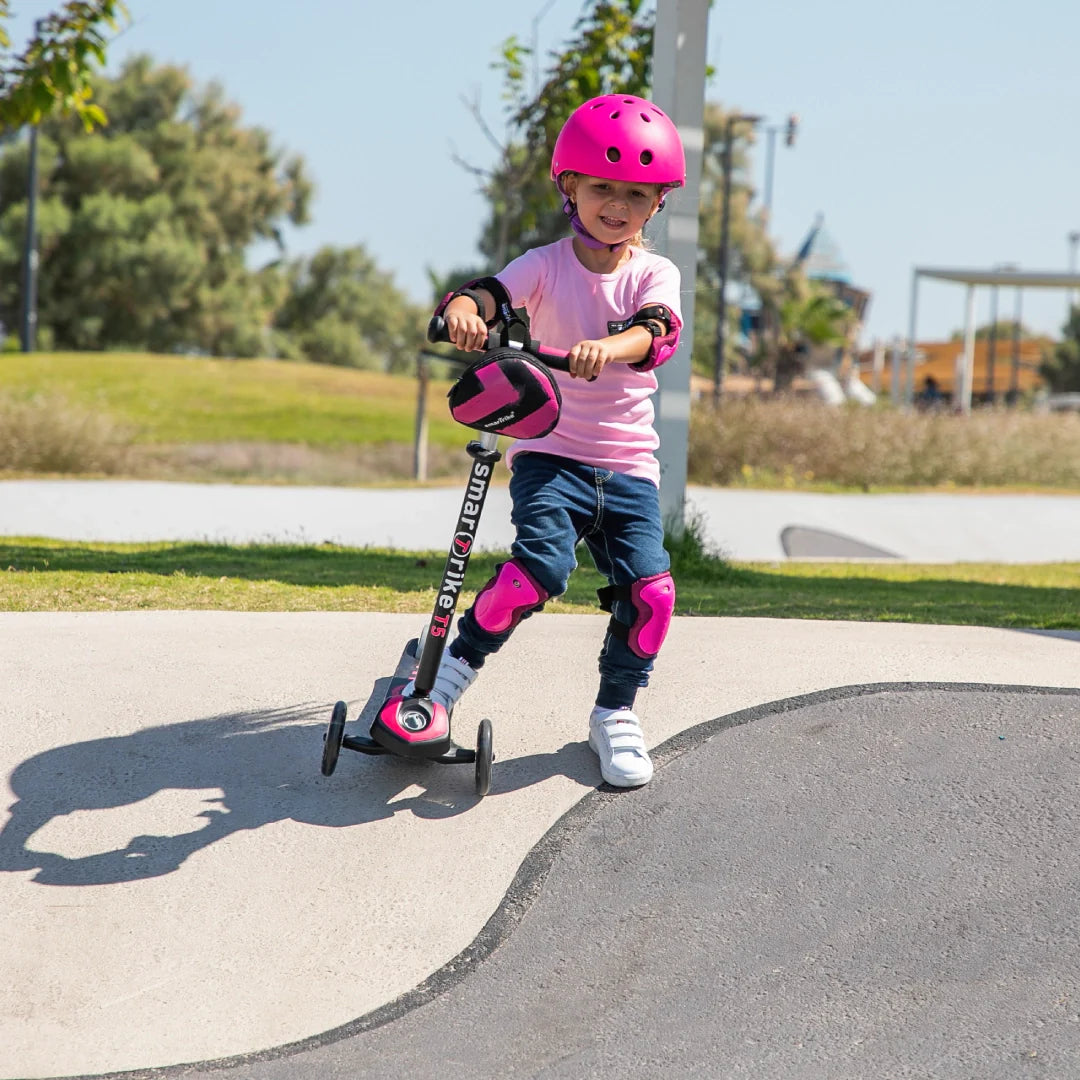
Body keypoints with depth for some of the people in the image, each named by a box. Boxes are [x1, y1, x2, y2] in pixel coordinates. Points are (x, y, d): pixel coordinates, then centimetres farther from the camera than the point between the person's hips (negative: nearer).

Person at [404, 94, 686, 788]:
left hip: (628, 463, 2)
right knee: (542, 564, -27)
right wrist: (464, 310, -42)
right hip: (549, 451, -2)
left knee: (648, 588, -14)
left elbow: (656, 328, -18)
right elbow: (494, 293, -16)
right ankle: (462, 658, -1)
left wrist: (607, 348, -42)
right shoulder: (547, 265, 2)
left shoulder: (654, 275, 4)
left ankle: (616, 712, 9)